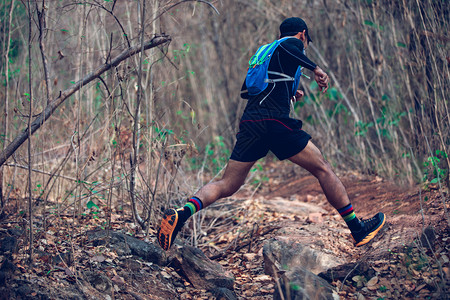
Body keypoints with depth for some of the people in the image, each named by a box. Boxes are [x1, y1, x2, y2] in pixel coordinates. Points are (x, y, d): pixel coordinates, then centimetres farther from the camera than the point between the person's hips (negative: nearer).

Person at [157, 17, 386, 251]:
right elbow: (286, 47, -16)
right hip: (275, 121, -6)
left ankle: (183, 213, -19)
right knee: (323, 170, 5)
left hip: (249, 123, 7)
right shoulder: (294, 43, 9)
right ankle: (358, 230, 8)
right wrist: (314, 68, -18)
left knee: (226, 185, 5)